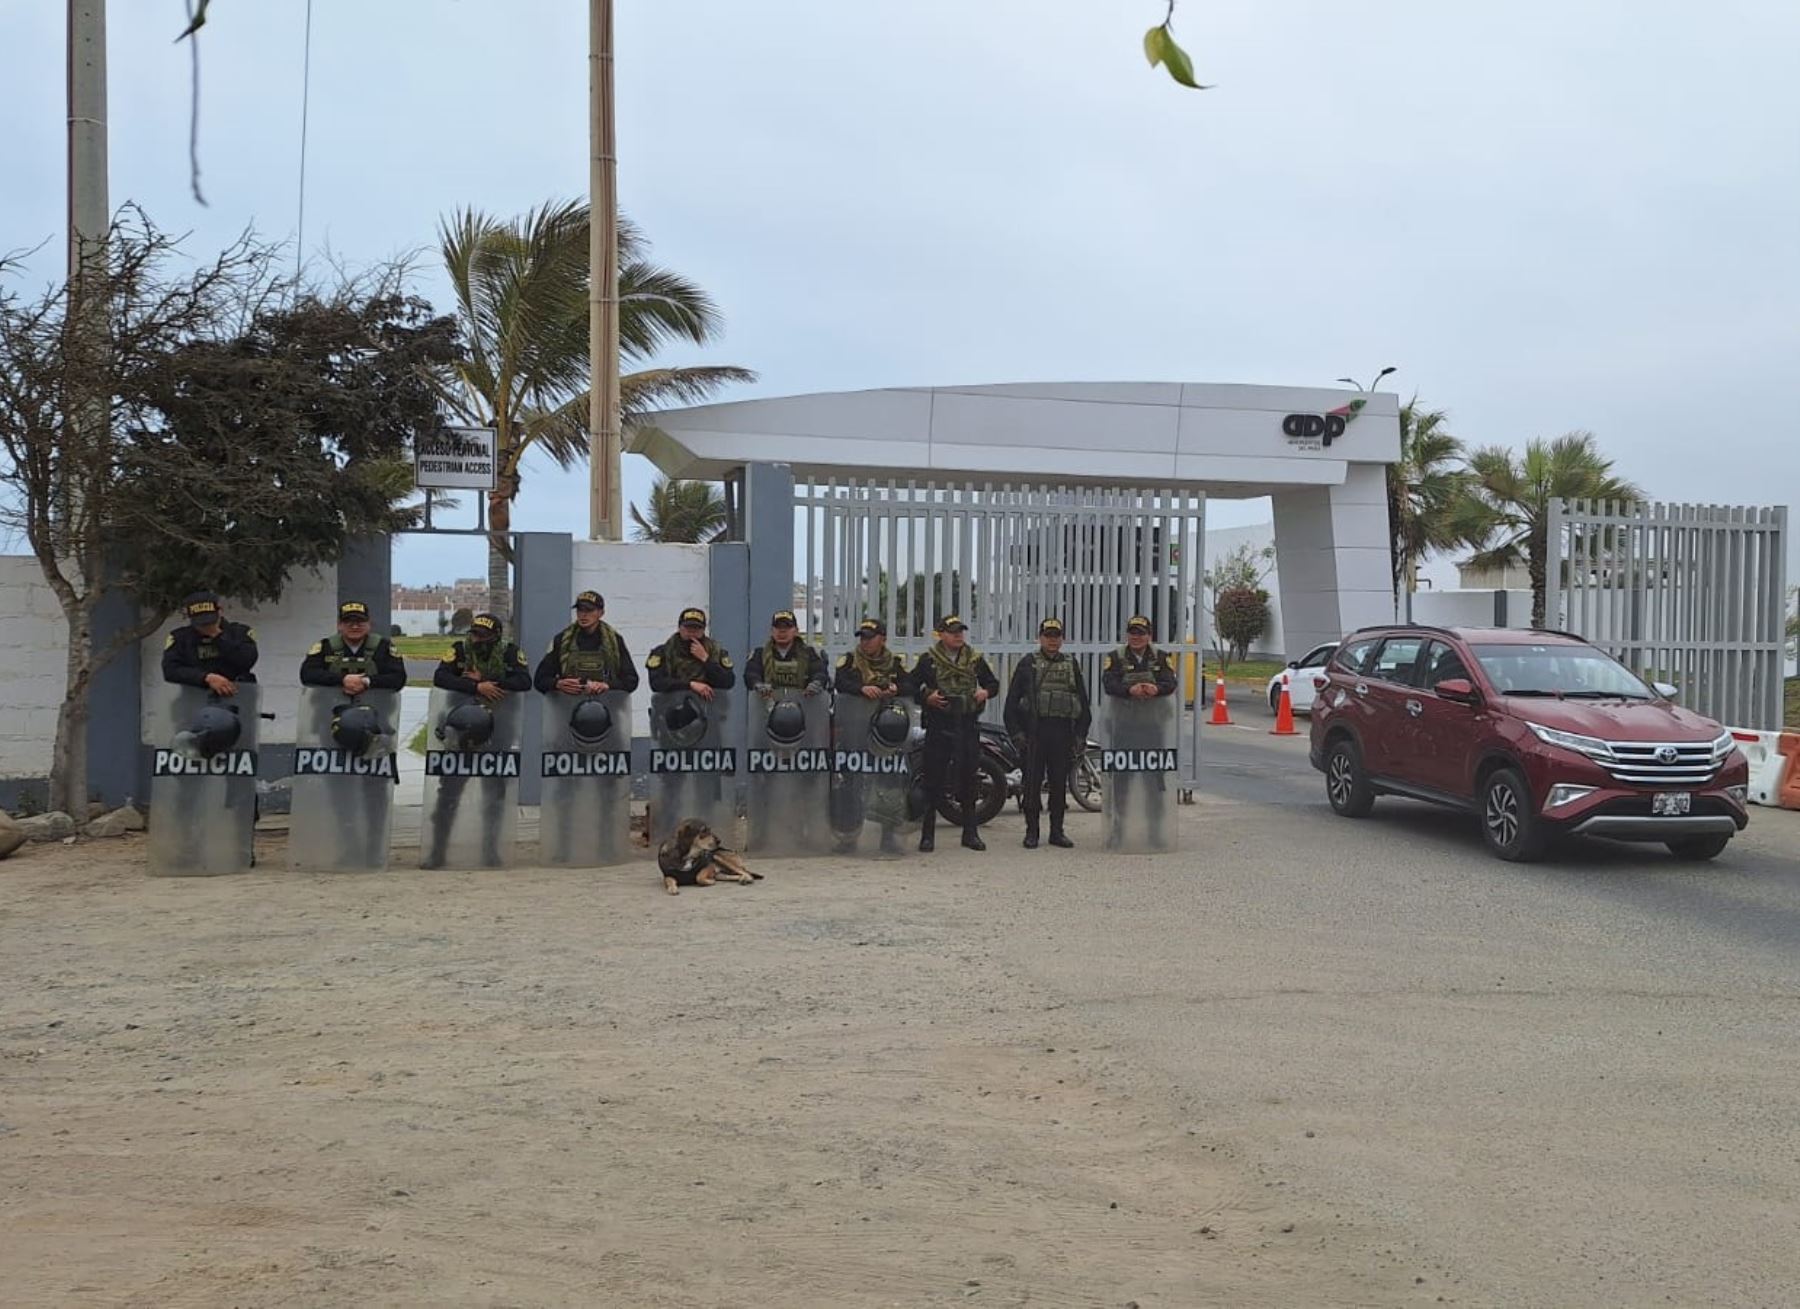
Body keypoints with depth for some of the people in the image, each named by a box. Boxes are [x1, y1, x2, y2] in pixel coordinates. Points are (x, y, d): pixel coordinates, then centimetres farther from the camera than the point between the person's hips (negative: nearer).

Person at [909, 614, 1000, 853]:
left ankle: (970, 833, 16)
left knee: (968, 779, 7)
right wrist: (926, 697, -13)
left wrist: (986, 692, -2)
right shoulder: (928, 660, 2)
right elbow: (911, 687, 4)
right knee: (934, 779, -1)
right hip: (938, 725, -3)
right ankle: (928, 835, 5)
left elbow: (993, 683, 19)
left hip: (968, 725, 3)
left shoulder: (975, 658, 10)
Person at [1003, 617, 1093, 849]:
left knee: (1059, 784, 6)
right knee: (1033, 783, 0)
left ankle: (1057, 831, 14)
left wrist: (1081, 734, 5)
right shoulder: (1028, 664, 5)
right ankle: (1031, 832, 8)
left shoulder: (1071, 665, 13)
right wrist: (1016, 732, -6)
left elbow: (1084, 701, 14)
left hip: (1062, 731, 2)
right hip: (1034, 732, -2)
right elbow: (1012, 699, 2)